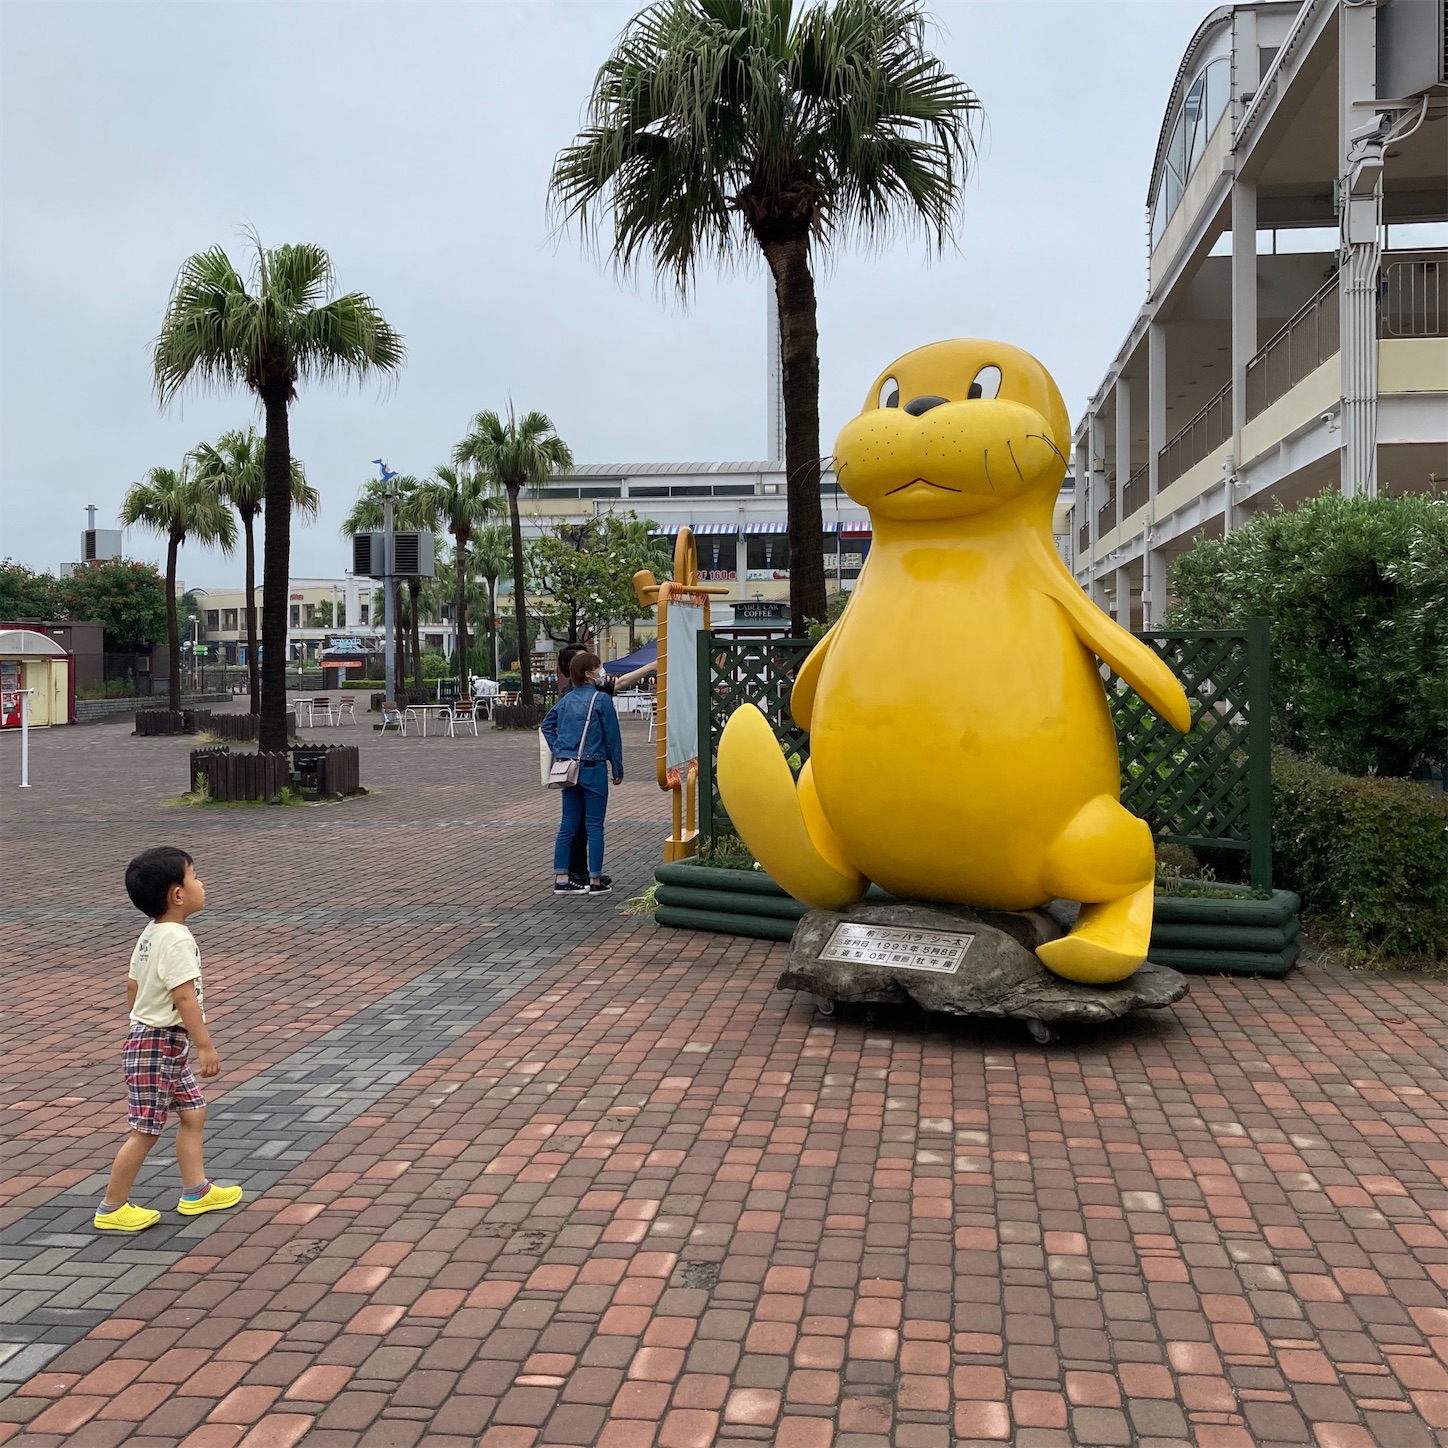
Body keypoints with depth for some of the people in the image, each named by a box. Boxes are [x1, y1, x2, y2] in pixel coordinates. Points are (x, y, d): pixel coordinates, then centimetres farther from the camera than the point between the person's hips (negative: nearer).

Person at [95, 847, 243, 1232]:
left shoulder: (150, 935, 8)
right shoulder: (177, 941, -23)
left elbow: (132, 987, 16)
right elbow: (185, 999, -27)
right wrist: (206, 1047, -25)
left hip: (161, 1042, 10)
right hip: (160, 1045, -10)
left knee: (193, 1112, 17)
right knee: (145, 1130, -1)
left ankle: (195, 1191, 25)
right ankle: (112, 1209, 10)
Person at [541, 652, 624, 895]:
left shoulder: (566, 699, 10)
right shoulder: (601, 699, -9)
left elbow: (547, 725, 17)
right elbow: (612, 737, -7)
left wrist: (559, 753, 14)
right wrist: (618, 770, 0)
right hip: (592, 768, -6)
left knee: (568, 824, 10)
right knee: (594, 825, 1)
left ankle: (561, 879, 11)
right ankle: (596, 881, 5)